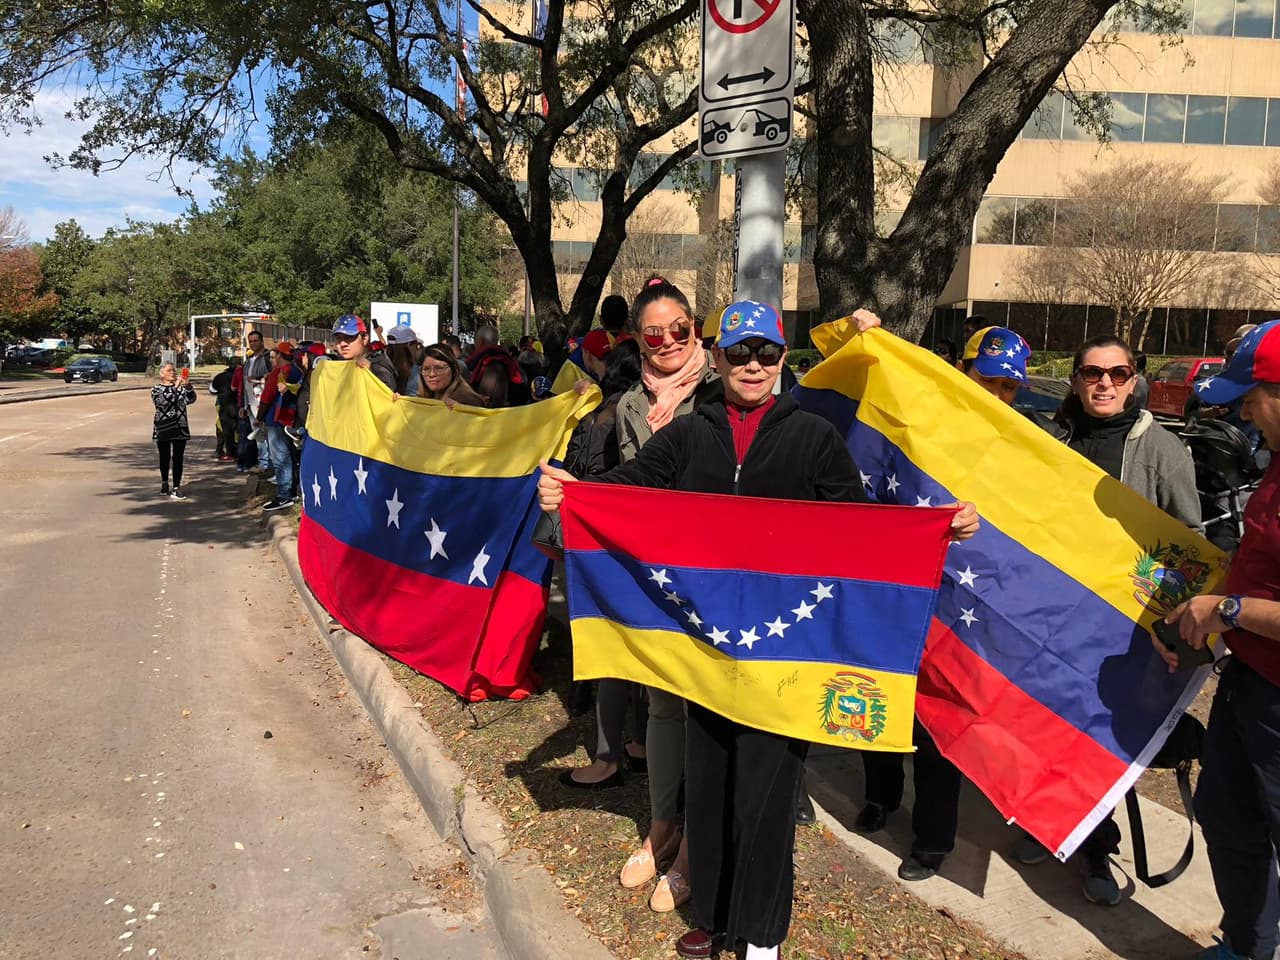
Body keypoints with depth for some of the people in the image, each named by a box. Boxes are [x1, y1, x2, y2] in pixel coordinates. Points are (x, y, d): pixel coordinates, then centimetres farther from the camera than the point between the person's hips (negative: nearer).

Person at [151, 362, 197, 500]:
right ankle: (164, 483, 31)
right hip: (163, 428, -1)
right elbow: (163, 401, -20)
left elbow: (191, 399, -10)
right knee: (164, 458, 12)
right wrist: (176, 386, -23)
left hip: (180, 427, 1)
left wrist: (188, 386, -25)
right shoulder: (156, 389, 1)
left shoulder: (181, 387, 8)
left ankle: (176, 488, -3)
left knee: (178, 459, -3)